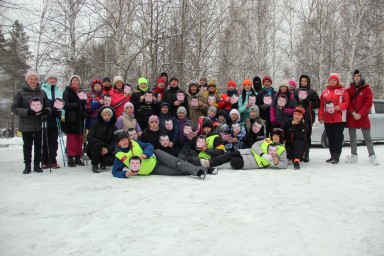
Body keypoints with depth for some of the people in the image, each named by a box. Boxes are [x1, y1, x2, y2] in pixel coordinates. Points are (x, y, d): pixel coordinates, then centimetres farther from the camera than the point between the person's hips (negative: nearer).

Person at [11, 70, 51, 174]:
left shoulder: (42, 93, 6)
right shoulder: (20, 93, -1)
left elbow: (48, 106, 13)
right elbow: (14, 107, -3)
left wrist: (46, 111, -10)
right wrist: (27, 112, -18)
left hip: (39, 124, 2)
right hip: (26, 125, -2)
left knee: (38, 145, 7)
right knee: (27, 146, 6)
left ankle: (37, 165, 18)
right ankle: (27, 166, 17)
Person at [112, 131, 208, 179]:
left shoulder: (134, 143, -3)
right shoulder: (119, 156, -10)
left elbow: (149, 146, 0)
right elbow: (115, 172, -7)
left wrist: (144, 155, -22)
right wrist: (126, 173, -28)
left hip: (155, 157, 2)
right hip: (153, 171, -2)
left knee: (175, 162, -21)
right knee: (177, 171, -21)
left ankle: (198, 170, -24)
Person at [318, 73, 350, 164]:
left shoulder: (342, 91, 2)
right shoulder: (324, 92, 10)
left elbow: (347, 102, -3)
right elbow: (321, 105, 7)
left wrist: (339, 107, -20)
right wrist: (320, 117, 1)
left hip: (339, 119, -3)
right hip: (327, 119, 4)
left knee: (338, 137, -4)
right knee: (330, 138, 9)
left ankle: (336, 156, -1)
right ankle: (332, 155, 17)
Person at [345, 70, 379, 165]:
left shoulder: (367, 89, 2)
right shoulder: (349, 90, 7)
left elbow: (368, 103, -5)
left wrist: (360, 114, -15)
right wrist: (353, 113, -14)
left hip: (363, 117, -2)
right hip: (351, 117, 3)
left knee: (367, 138, -1)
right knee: (352, 138, 8)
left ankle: (372, 156, 4)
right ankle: (353, 155, 15)